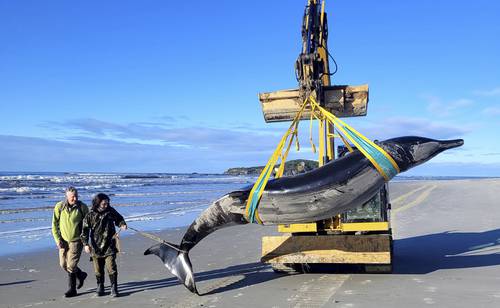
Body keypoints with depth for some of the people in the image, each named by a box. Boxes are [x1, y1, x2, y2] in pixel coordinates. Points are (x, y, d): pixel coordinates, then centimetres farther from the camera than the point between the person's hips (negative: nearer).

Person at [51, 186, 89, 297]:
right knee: (63, 264, 11)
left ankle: (72, 289, 16)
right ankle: (81, 275, 35)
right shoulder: (59, 207, -7)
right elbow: (55, 224, 0)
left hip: (76, 240, -4)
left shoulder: (82, 207, -11)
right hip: (63, 240, 4)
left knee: (71, 265, -6)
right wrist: (57, 239, -7)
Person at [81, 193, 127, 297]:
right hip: (96, 246, 0)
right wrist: (85, 244, -10)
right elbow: (85, 230, -3)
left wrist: (122, 225, -6)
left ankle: (114, 288, 3)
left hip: (109, 246, 0)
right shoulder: (90, 215, -7)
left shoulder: (111, 211, -1)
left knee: (111, 268, -6)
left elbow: (119, 218, 16)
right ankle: (100, 287, 28)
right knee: (98, 269, 11)